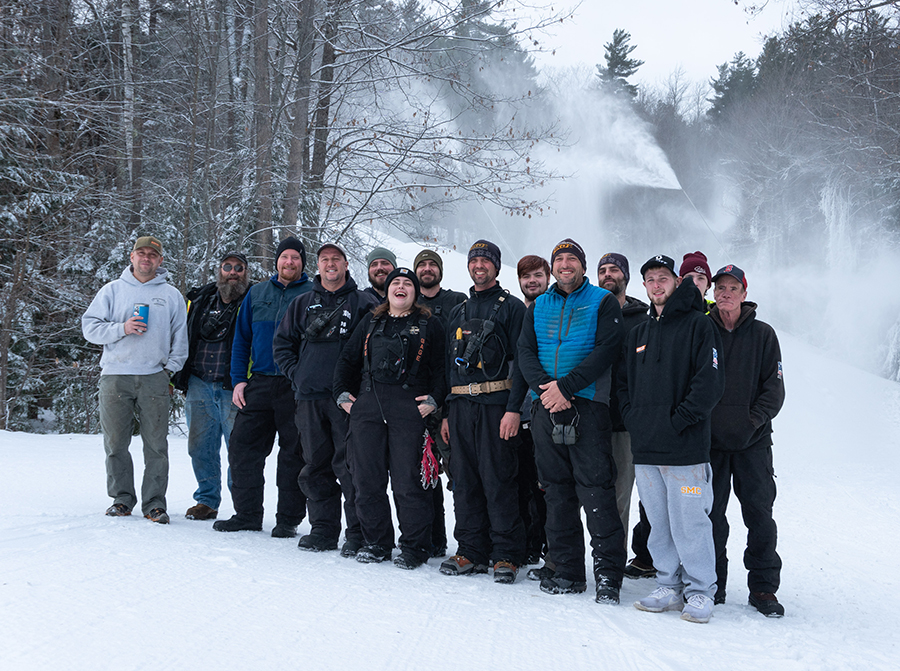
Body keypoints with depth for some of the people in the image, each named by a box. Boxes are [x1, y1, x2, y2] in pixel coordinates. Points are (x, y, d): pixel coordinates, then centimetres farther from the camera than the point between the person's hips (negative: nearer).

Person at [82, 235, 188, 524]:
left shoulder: (171, 295, 13)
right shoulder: (112, 290, 11)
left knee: (156, 443, -3)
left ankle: (154, 503, 1)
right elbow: (90, 327, 5)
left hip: (154, 378, 0)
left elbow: (181, 337, 13)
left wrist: (171, 368, 2)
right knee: (115, 442, 2)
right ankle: (121, 498, 13)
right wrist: (122, 329, -10)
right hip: (115, 377, 0)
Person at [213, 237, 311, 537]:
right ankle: (247, 514, 14)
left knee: (293, 453, 2)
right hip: (258, 385, 4)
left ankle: (288, 519, 11)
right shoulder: (257, 293, 14)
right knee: (243, 448, 2)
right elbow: (241, 339, 15)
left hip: (296, 388, -3)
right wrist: (238, 380, 5)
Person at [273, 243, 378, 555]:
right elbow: (282, 342, 20)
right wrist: (296, 374, 7)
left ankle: (359, 534, -2)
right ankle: (323, 530, 16)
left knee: (349, 466, -8)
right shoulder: (302, 304, 15)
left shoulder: (364, 303, 3)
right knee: (315, 466, 7)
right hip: (309, 397, 5)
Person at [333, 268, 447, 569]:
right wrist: (343, 393, 12)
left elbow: (441, 367, 4)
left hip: (410, 409, -4)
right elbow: (348, 360, 23)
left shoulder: (429, 325, 8)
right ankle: (377, 542, 18)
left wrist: (434, 399, -9)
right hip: (367, 408, 4)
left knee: (407, 482, -6)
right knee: (367, 479, 4)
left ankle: (414, 547, 6)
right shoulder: (371, 322, 18)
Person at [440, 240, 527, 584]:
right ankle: (471, 551, 14)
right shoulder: (459, 311, 20)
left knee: (498, 480, -6)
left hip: (496, 404, -6)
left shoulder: (512, 307, 2)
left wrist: (513, 409, -16)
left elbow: (521, 361, -6)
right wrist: (445, 412, 15)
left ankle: (508, 555, 1)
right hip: (460, 405, 6)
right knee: (464, 480, 6)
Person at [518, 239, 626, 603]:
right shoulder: (538, 307, 18)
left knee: (595, 488, -9)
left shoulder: (603, 301, 5)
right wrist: (545, 388, -10)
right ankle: (568, 570, 14)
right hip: (546, 408, 5)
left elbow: (606, 349, -8)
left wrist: (565, 386, -16)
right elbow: (525, 352, 9)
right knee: (557, 489, 7)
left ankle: (608, 572, -4)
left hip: (587, 404, -4)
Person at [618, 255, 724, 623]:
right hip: (645, 447, 6)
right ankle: (669, 586, 20)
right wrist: (632, 417, 7)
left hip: (685, 447, -6)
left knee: (689, 522, -4)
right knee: (659, 522, 10)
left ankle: (700, 590, 7)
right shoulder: (638, 333, 19)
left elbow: (710, 382, -11)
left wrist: (678, 420, -14)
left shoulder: (698, 325, -2)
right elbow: (623, 381, 24)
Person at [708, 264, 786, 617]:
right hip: (709, 440, 1)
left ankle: (763, 588, 9)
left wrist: (753, 420, -10)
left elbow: (774, 387, 3)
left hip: (753, 442, 0)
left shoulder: (762, 334, 6)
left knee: (760, 515, -1)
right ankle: (712, 584, 15)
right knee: (711, 514, 4)